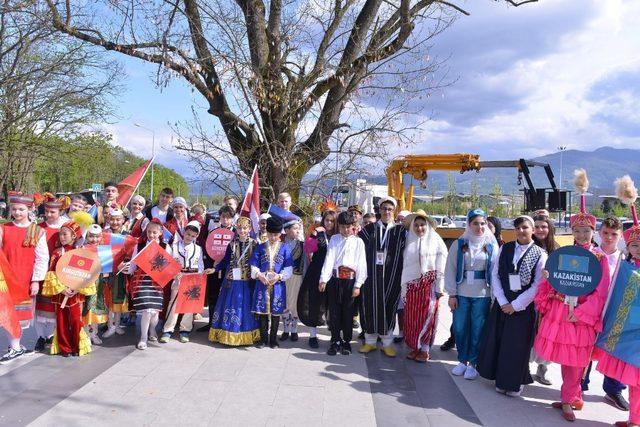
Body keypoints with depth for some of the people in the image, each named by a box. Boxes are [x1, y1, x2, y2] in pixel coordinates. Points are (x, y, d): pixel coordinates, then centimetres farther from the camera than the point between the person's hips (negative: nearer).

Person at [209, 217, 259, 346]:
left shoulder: (254, 244, -3)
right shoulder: (232, 244, 5)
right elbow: (226, 261, 9)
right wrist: (214, 269, 0)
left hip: (247, 282, -2)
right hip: (232, 281, 2)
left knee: (245, 307, 5)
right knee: (230, 306, 7)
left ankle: (245, 336, 14)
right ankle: (228, 335, 16)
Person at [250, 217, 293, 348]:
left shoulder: (284, 248, 2)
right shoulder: (260, 247, 5)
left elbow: (288, 268, -1)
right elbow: (254, 266, 3)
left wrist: (279, 276, -15)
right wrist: (259, 275, -14)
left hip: (278, 285, -1)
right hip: (262, 284, 1)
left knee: (276, 312, 7)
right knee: (262, 311, 6)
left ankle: (273, 338, 19)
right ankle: (263, 338, 19)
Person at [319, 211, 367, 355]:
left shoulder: (358, 242, 5)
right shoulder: (334, 239, 9)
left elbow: (361, 264, 0)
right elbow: (329, 258, -1)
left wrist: (358, 285, -7)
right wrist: (323, 279, -11)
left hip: (350, 281, -1)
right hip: (334, 279, 1)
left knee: (348, 312, 7)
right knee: (334, 311, 5)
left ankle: (346, 342, 21)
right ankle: (335, 341, 18)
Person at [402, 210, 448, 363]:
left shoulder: (436, 241, -2)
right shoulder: (410, 242, 9)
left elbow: (441, 267, -4)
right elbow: (405, 265, 10)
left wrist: (439, 287, -9)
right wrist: (404, 288, 8)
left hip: (429, 285, -4)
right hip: (412, 285, 4)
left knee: (427, 316, -1)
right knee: (411, 317, 6)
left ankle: (424, 349, 10)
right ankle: (414, 347, 18)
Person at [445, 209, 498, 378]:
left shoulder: (491, 246, 1)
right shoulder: (459, 244, 1)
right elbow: (450, 270, 0)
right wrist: (452, 294, -3)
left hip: (482, 295, 0)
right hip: (462, 294, 1)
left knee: (478, 330, 5)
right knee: (459, 328, 6)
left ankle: (473, 363, 20)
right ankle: (462, 360, 25)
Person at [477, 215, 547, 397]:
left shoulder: (540, 255, -5)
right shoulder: (504, 249, 4)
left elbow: (537, 285, -9)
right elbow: (495, 275, 3)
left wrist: (515, 305, -10)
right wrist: (502, 302, -7)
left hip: (524, 306, -3)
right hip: (502, 303, 3)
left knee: (517, 344, 4)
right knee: (498, 340, 7)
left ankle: (515, 383, 22)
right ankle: (502, 379, 25)